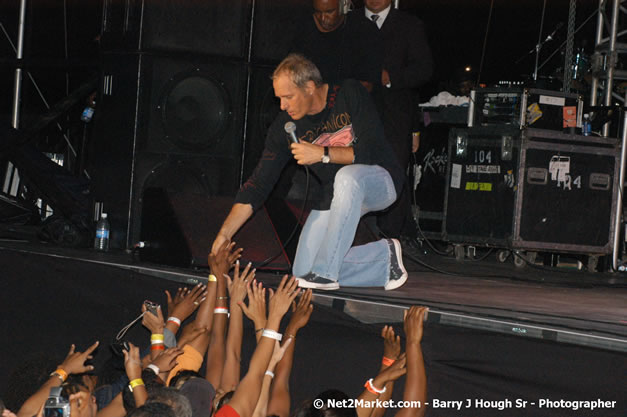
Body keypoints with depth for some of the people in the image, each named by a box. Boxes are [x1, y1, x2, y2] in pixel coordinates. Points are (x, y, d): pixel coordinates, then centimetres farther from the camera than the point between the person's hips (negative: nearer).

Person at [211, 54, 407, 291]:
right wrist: (225, 233, -18)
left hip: (379, 182, -4)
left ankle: (325, 272, -32)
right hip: (334, 196, 5)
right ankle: (384, 257, 5)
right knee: (303, 272, -10)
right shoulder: (285, 127, -9)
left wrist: (323, 154, -29)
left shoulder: (350, 94, -18)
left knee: (347, 176, -40)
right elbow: (259, 183, -10)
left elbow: (372, 150, -23)